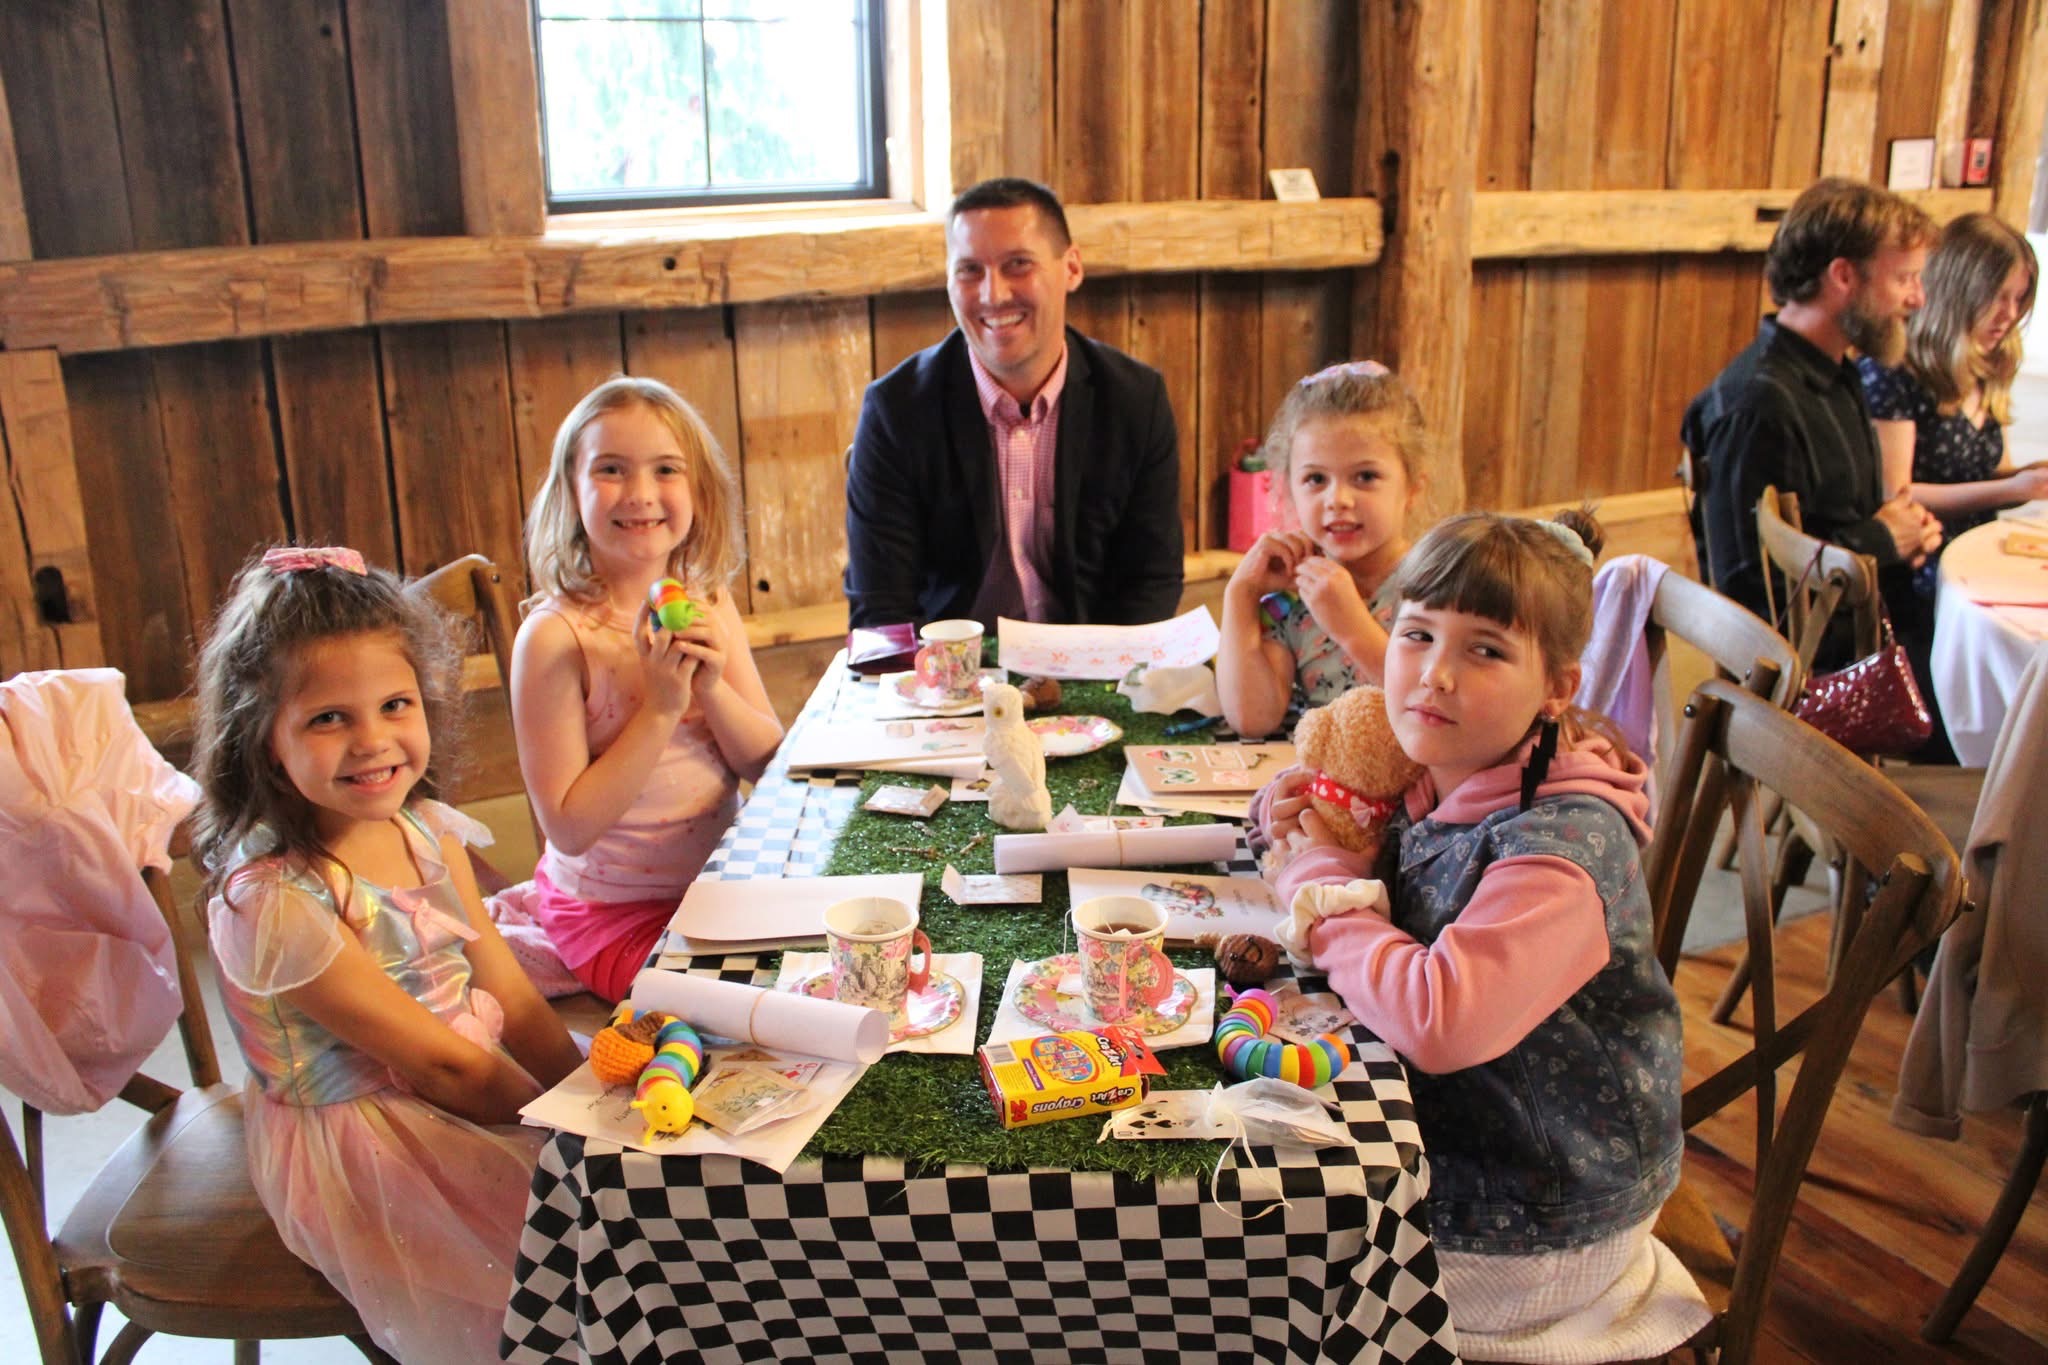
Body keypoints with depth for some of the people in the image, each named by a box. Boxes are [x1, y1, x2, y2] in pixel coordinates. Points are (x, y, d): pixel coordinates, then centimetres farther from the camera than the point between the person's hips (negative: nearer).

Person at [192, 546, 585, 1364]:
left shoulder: (425, 828, -2)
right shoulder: (270, 898, -25)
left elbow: (509, 997, 0)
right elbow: (437, 1063, -21)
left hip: (478, 1086, 7)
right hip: (367, 1139, -7)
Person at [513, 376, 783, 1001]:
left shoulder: (710, 602, -1)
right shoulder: (554, 636, -19)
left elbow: (771, 764, 0)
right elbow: (569, 827, -19)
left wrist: (712, 688, -18)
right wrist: (661, 707, -26)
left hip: (721, 881, 6)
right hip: (618, 917, -6)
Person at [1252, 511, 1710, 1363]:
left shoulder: (1566, 842, -28)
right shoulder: (1432, 788, -5)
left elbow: (1438, 1020, -38)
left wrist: (1319, 876, -24)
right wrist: (1309, 836, -10)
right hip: (1442, 1144, 7)